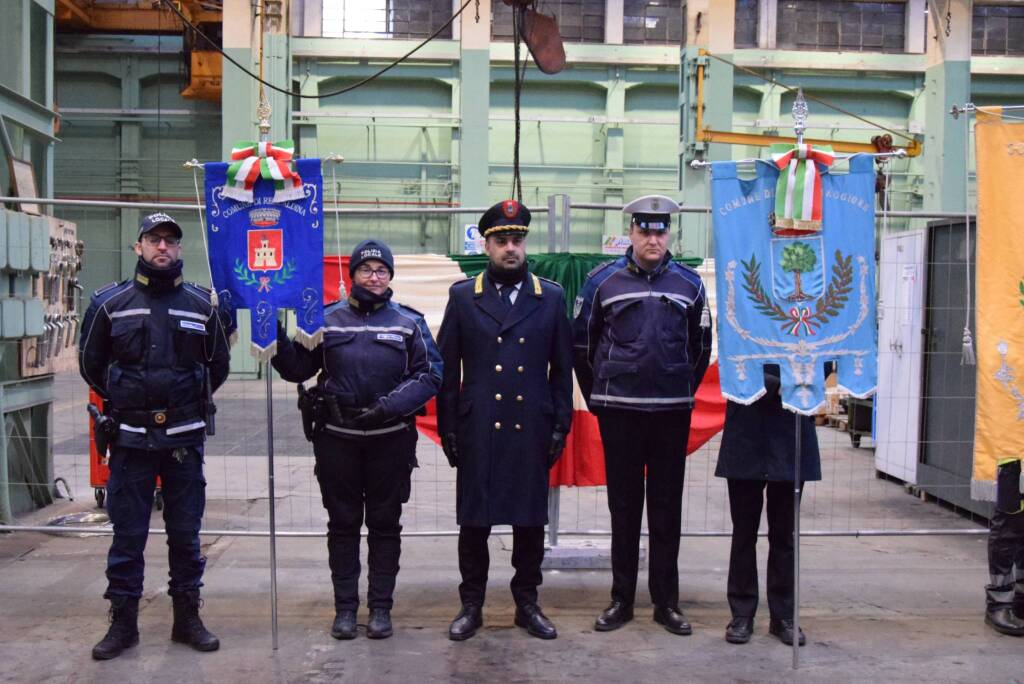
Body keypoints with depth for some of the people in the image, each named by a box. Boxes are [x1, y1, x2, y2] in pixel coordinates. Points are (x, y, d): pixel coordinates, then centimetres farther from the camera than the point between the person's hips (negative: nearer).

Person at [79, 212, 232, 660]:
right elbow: (91, 363, 11)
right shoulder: (110, 303, 0)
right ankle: (123, 623, 15)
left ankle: (187, 619, 20)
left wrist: (190, 404, 11)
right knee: (127, 535, 4)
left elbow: (218, 365, 14)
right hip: (131, 438, -1)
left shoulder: (202, 304, 3)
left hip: (185, 439, 1)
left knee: (185, 534, 9)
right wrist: (125, 402, 11)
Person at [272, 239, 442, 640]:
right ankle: (345, 607, 19)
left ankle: (381, 607, 18)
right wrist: (277, 337, -13)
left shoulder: (409, 323, 3)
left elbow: (430, 374, -2)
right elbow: (297, 369, 5)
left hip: (391, 439, 0)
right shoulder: (327, 319, 5)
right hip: (337, 439, 1)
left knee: (385, 523, 8)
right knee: (343, 523, 9)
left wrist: (390, 404, -15)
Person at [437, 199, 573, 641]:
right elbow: (448, 369, 5)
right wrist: (447, 429, 1)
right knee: (473, 520, 6)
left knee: (530, 520, 8)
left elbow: (561, 369, 8)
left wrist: (561, 427, 3)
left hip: (531, 432, 1)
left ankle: (527, 603, 23)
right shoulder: (462, 297, 4)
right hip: (477, 431, -1)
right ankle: (471, 605, 19)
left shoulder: (551, 297, 6)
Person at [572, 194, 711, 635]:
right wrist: (597, 397, 7)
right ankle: (622, 600, 16)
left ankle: (666, 602, 16)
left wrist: (683, 394, 12)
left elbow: (701, 347, 14)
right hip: (618, 413, -1)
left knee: (667, 508, 7)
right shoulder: (602, 281, 1)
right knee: (623, 506, 6)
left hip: (672, 413, 1)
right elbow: (581, 344, 6)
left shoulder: (689, 283, 6)